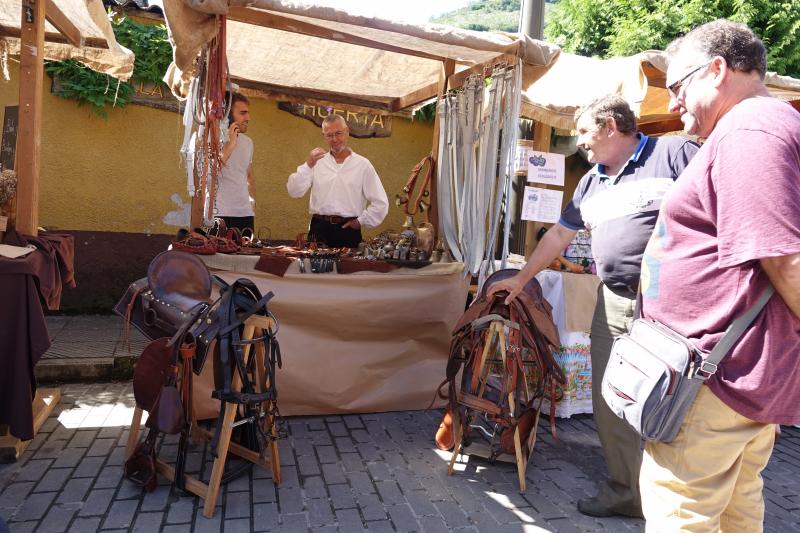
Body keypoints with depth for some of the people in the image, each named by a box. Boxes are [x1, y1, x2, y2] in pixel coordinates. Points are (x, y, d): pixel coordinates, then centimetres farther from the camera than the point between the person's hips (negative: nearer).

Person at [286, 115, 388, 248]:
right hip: (319, 228, 1)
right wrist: (308, 166, -11)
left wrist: (361, 221, 1)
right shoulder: (317, 162, 8)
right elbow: (294, 192, -1)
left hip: (348, 230, -1)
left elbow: (380, 203, 4)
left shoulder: (362, 164, 3)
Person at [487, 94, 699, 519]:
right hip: (612, 304, 7)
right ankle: (625, 491, 27)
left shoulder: (674, 154, -3)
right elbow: (558, 235, 25)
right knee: (609, 404, 10)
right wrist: (520, 279, 29)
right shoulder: (591, 183, 18)